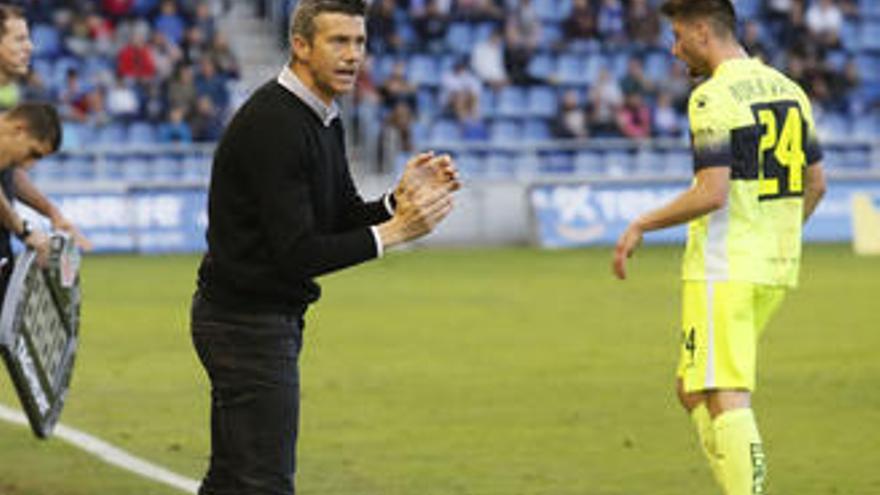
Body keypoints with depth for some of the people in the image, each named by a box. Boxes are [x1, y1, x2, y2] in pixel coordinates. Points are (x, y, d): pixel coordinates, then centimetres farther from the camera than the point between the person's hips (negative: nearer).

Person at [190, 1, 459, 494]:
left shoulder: (324, 120, 10)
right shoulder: (271, 124, -22)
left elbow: (343, 219, 12)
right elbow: (298, 253, -25)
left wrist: (399, 201, -7)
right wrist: (394, 231, -24)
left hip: (274, 317, 10)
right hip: (249, 320, -10)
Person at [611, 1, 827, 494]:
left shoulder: (713, 97, -13)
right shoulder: (787, 89, 12)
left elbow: (712, 193, -21)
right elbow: (815, 182, 17)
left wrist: (642, 225, -9)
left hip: (723, 269, -9)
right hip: (776, 269, 9)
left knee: (726, 400, -8)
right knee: (694, 392, 16)